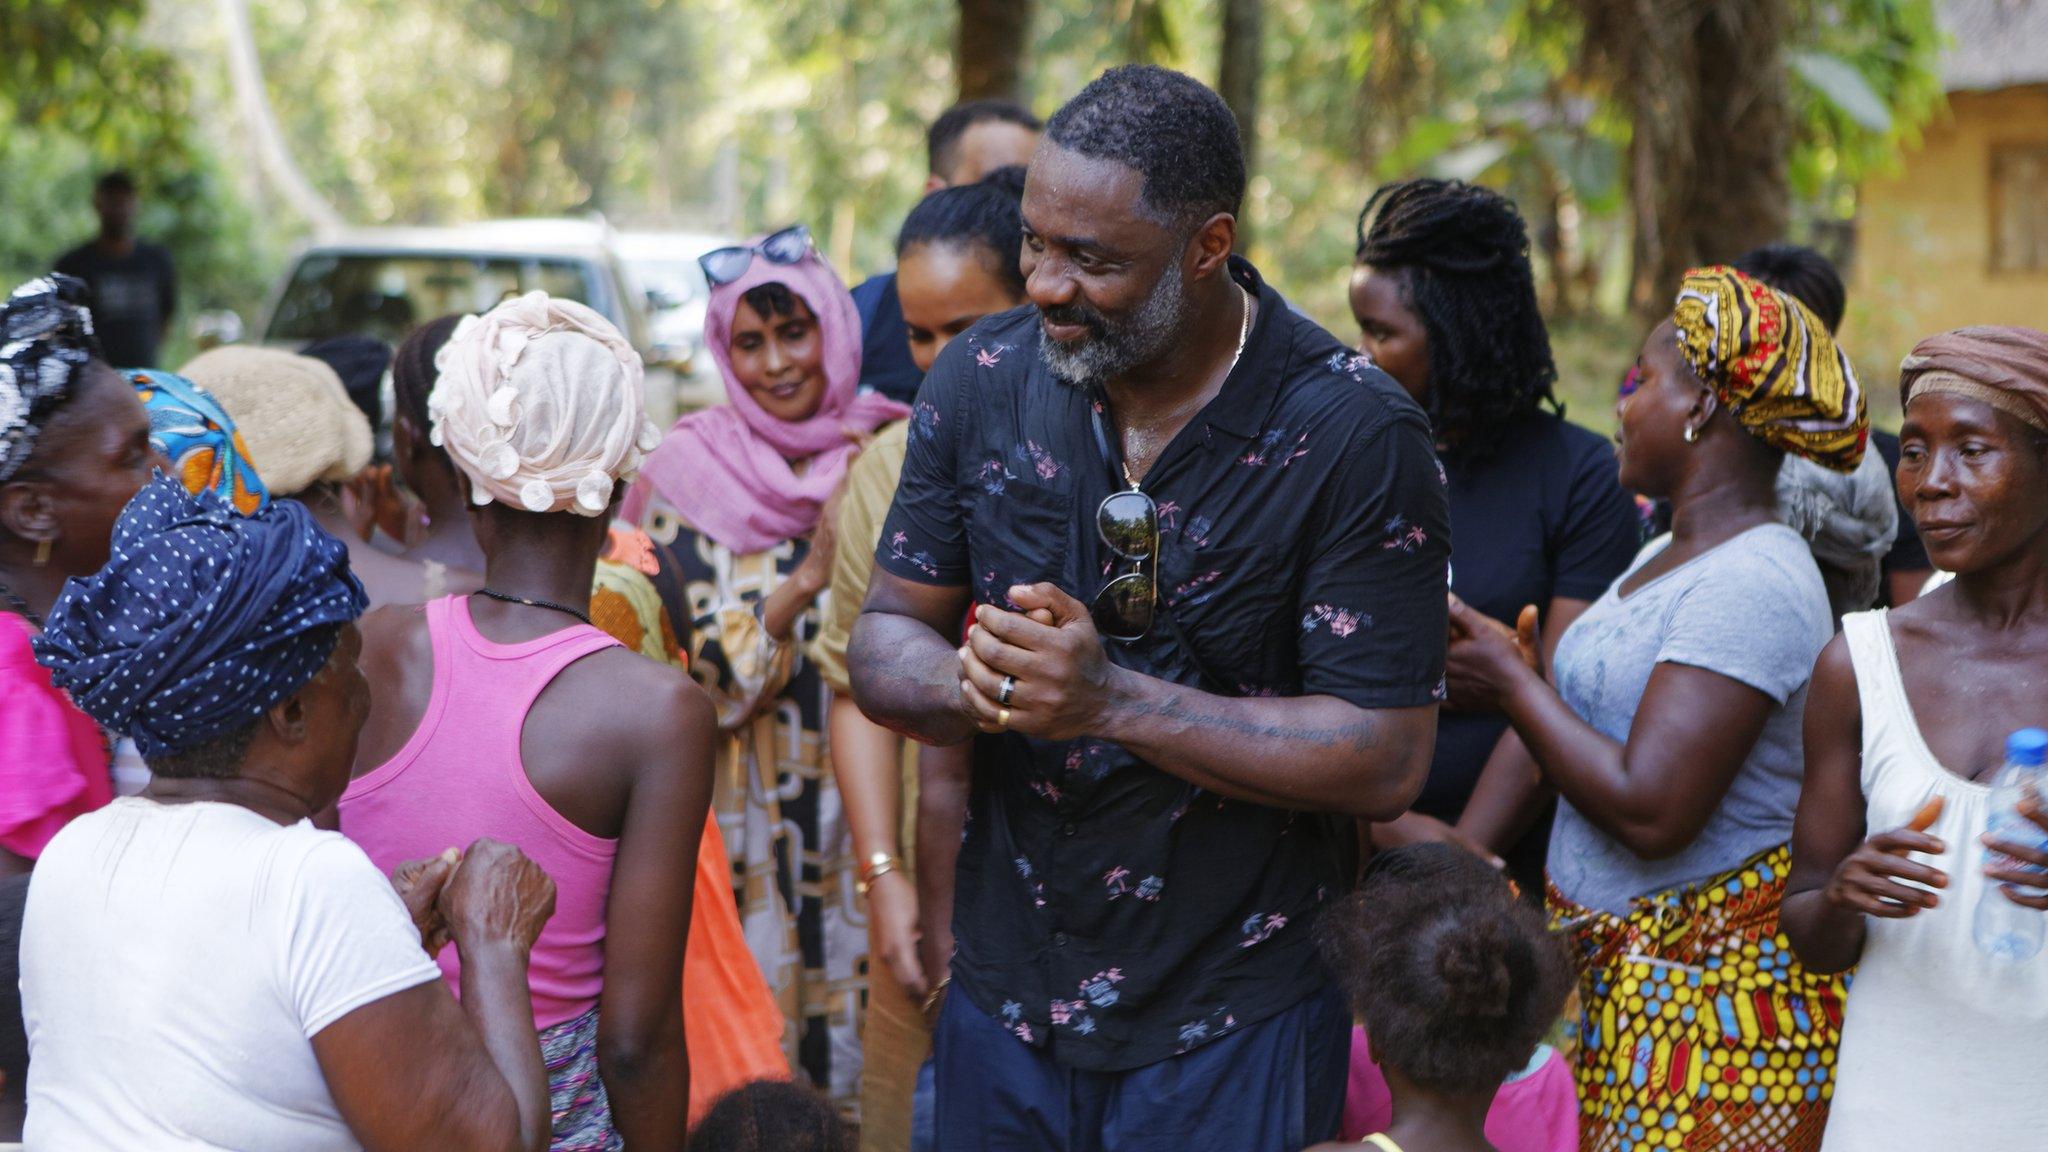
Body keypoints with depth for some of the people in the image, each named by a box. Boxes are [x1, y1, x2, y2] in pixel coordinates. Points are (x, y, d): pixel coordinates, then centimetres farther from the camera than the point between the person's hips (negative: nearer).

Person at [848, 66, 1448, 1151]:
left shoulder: (1355, 433, -16)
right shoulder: (980, 380, -3)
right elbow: (883, 643, 2)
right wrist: (972, 684, -22)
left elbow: (1387, 759, -18)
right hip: (1003, 989, 4)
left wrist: (1110, 698, -26)